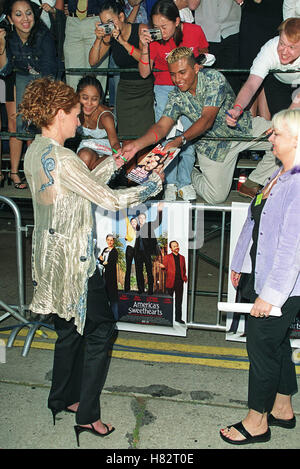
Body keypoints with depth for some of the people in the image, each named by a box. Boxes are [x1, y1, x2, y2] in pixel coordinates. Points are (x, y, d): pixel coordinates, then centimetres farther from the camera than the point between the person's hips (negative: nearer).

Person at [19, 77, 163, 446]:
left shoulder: (34, 151, 6)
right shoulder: (62, 159, -24)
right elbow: (109, 199, -20)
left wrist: (113, 162, 15)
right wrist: (152, 185, -6)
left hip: (49, 253, 9)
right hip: (72, 259, -9)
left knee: (70, 328, 22)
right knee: (101, 326, 5)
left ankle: (62, 398, 38)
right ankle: (87, 414, 15)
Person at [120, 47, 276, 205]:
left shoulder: (214, 78, -23)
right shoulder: (176, 97, -10)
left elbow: (207, 120, -31)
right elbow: (162, 126, -19)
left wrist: (180, 140, -44)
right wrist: (137, 144, -37)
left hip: (242, 127, 0)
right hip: (212, 143, 1)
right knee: (216, 197, -8)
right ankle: (191, 176, 21)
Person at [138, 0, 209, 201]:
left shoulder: (195, 31, -11)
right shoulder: (155, 39, -13)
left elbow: (204, 53, 12)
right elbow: (144, 73, -12)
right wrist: (145, 47, -24)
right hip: (164, 89, 0)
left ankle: (185, 182, 8)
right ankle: (170, 183, 5)